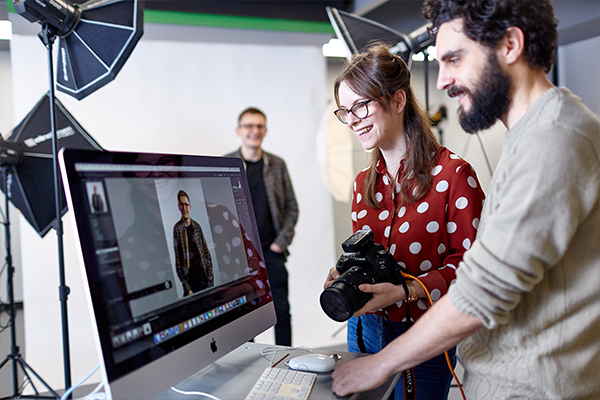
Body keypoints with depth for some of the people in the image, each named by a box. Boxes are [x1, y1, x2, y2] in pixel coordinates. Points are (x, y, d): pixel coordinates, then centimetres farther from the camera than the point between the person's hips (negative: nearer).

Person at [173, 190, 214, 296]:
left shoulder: (197, 226, 8)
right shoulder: (177, 229, -4)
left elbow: (207, 255, 10)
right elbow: (178, 262, -5)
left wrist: (210, 282, 2)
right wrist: (187, 288, -11)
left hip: (204, 280, 4)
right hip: (190, 282, -4)